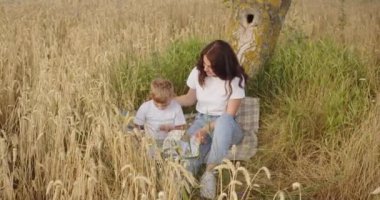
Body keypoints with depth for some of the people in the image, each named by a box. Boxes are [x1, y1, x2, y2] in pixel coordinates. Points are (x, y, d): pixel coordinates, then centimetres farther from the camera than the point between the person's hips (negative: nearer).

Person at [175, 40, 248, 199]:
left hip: (225, 126, -2)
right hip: (201, 120, 2)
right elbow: (190, 98, 14)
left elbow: (229, 115, -17)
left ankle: (209, 172, -29)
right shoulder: (198, 72, -4)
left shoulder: (235, 79, -16)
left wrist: (206, 130, -28)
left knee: (224, 120, -42)